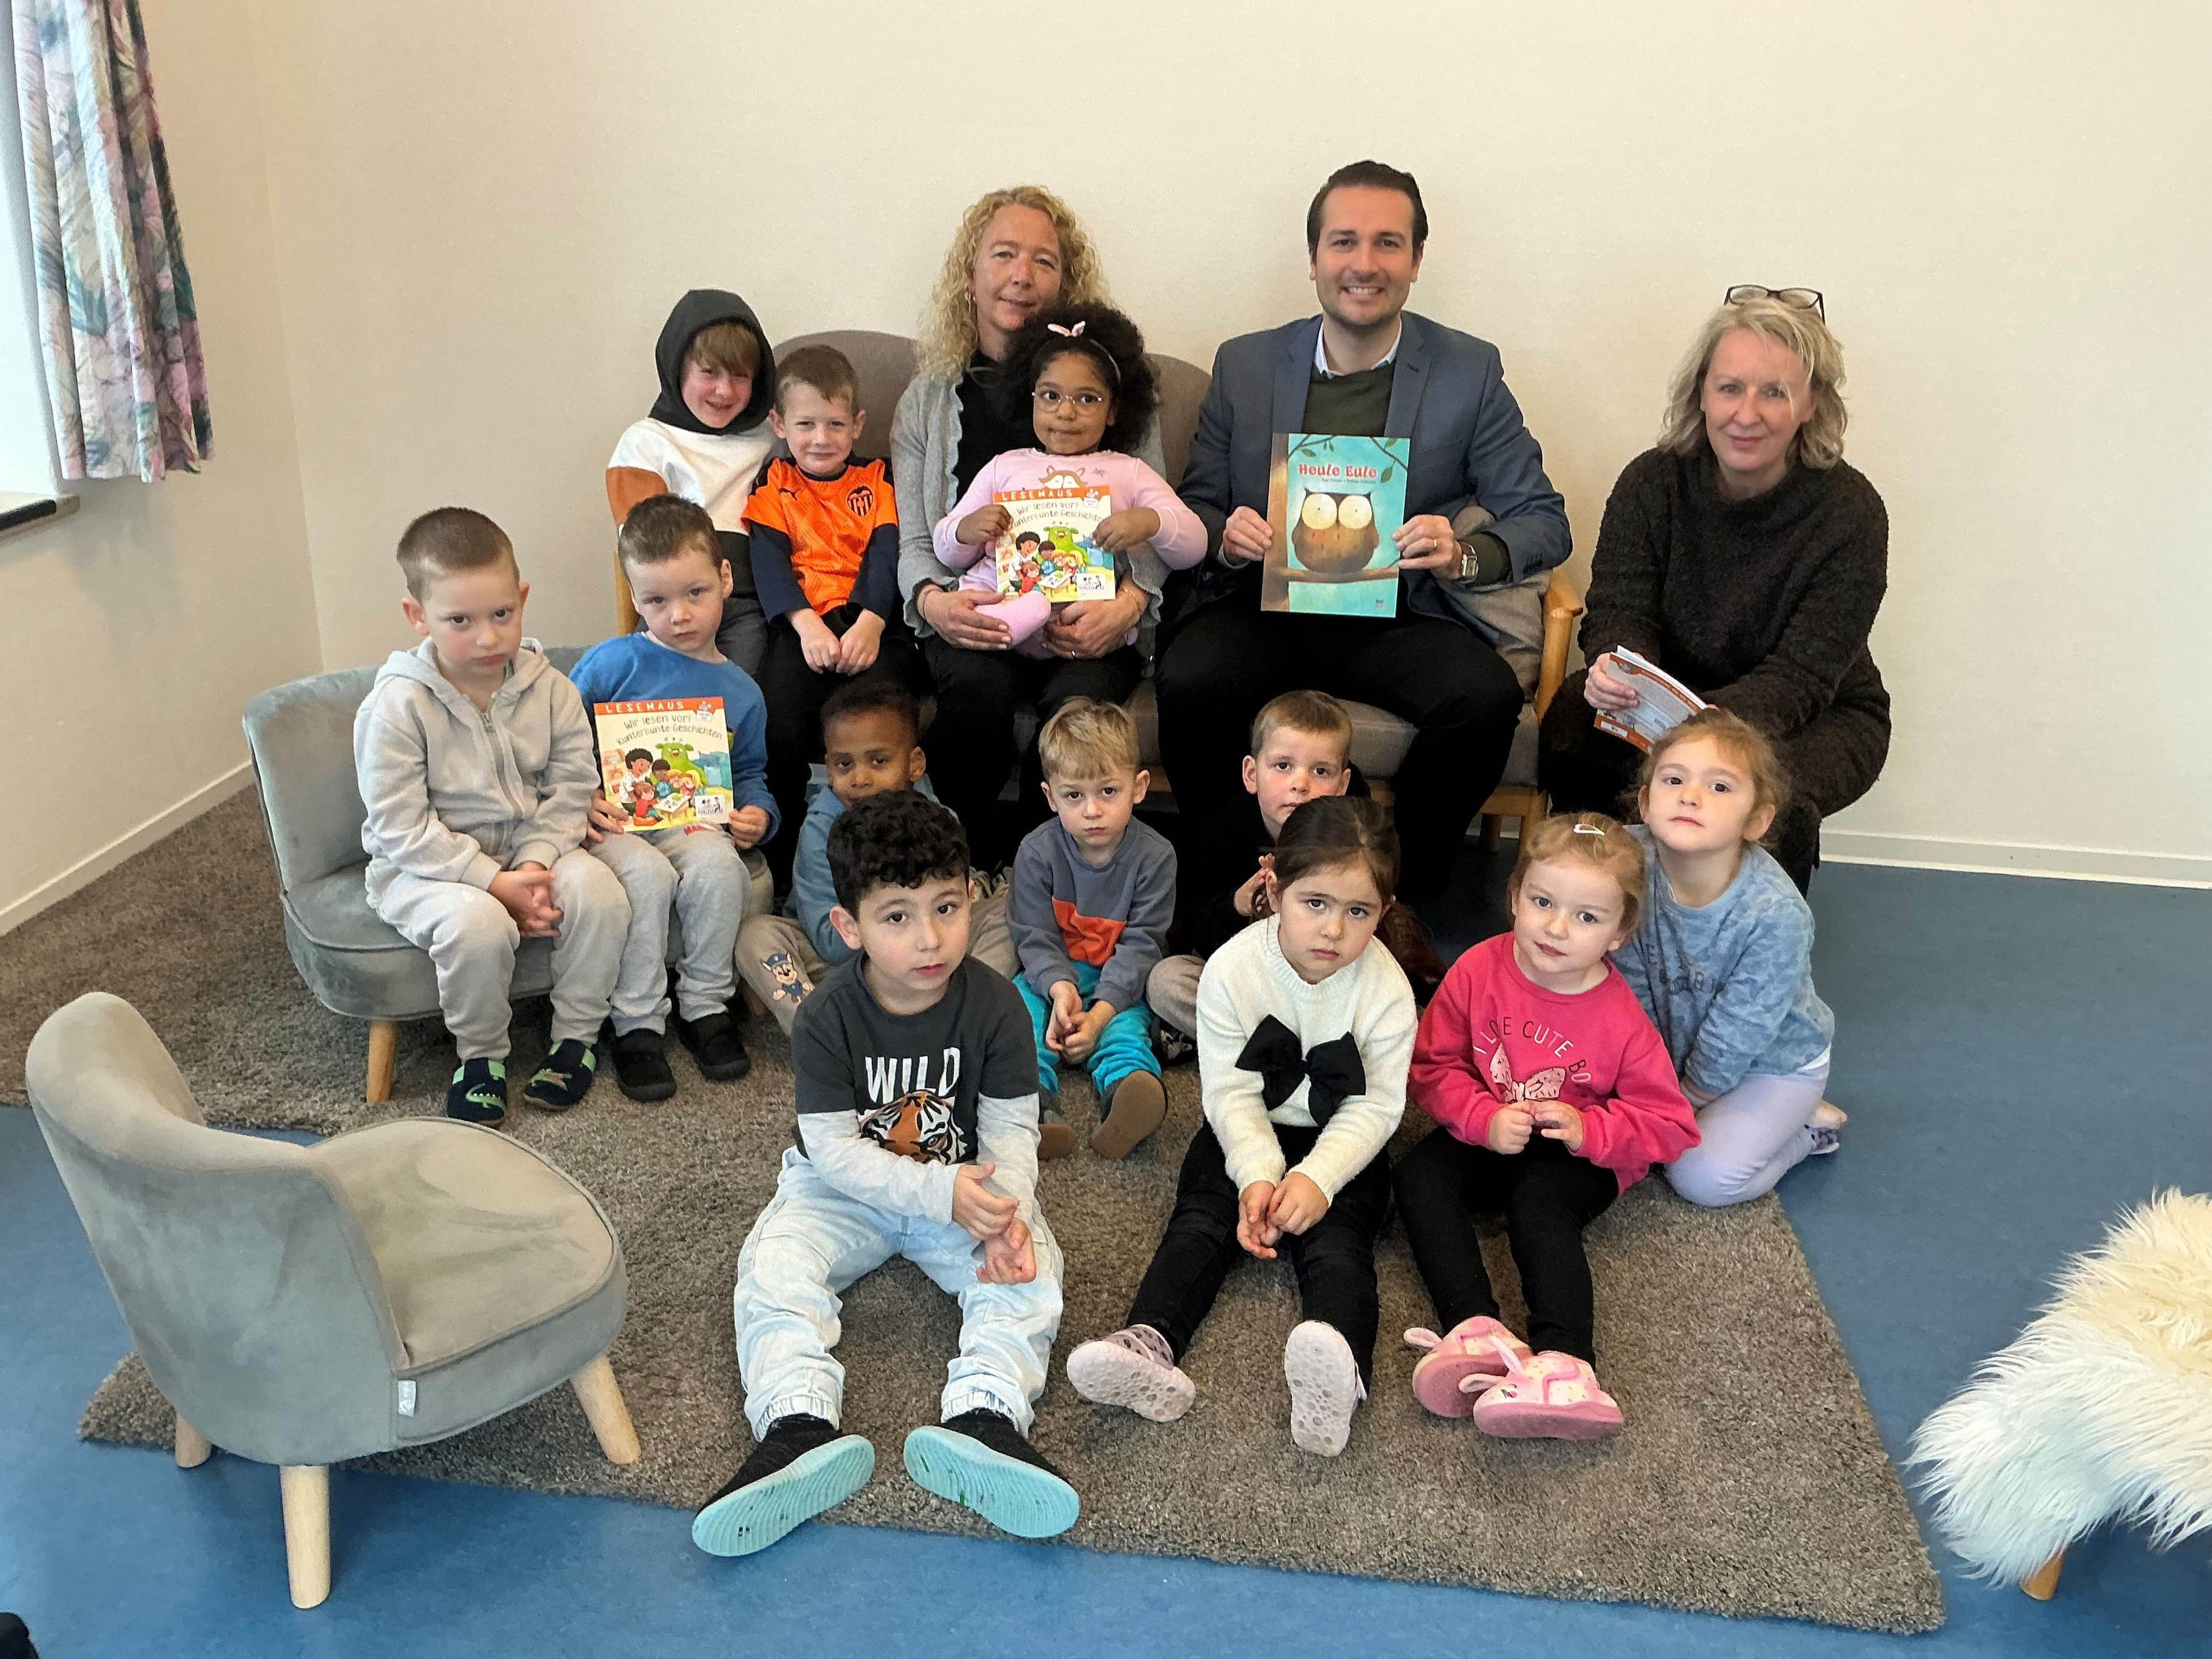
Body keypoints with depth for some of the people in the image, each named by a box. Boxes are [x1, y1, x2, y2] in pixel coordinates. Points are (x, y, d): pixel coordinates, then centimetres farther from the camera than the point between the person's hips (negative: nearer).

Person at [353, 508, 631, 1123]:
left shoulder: (549, 688, -4)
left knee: (598, 888, -25)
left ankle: (577, 1037, -3)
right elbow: (401, 829, -17)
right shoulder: (396, 705, -16)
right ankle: (481, 1056, -5)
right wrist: (494, 882, -24)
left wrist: (534, 866, -19)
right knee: (477, 923, -35)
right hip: (426, 865, -3)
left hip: (532, 851, 4)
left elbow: (571, 791, -2)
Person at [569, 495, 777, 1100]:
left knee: (719, 865, -31)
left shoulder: (739, 691, 12)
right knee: (647, 875, -34)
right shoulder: (612, 662, 0)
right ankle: (637, 1024, -17)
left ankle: (706, 1005, -10)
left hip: (695, 822, 3)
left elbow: (749, 773, 23)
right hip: (613, 823, -2)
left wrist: (757, 813, 1)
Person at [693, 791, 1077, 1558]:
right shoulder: (826, 1018, -17)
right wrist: (939, 1193, -32)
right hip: (845, 1188, 0)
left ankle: (983, 1416, -42)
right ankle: (799, 1424, -40)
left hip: (966, 1185, 0)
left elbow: (1013, 1130, -11)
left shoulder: (994, 1005, -14)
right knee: (773, 1265, -25)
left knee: (1028, 1268, -26)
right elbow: (834, 1149, -18)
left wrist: (1008, 1210, -32)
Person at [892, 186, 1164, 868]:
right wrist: (932, 600, -12)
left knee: (1078, 701, -33)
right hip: (972, 622, 1)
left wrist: (1128, 603, -13)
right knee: (975, 687, -33)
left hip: (1086, 625, 0)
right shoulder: (929, 398, 16)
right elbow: (912, 540, 11)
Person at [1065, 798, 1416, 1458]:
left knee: (1337, 1243, -25)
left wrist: (1316, 1178, -27)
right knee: (1200, 1222, -21)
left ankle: (1337, 1371, -51)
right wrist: (1257, 1175, -26)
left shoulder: (1385, 989, -14)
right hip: (1247, 1133, 2)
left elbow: (1375, 1108, -13)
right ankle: (1147, 1346, -41)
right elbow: (1232, 1094, -12)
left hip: (1343, 1145, -2)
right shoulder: (1232, 970, -13)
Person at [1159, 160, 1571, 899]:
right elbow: (1195, 503, 13)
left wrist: (1463, 555, -19)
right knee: (1190, 684, -31)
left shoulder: (1471, 372, 5)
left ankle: (1403, 898, -6)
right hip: (1261, 608, 1)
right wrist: (1224, 534, -12)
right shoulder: (1244, 365, 10)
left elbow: (1544, 519, 3)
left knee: (1486, 698, -30)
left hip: (1399, 617, 0)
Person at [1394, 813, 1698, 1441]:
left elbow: (1670, 1123, -6)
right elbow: (1433, 1066, -2)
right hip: (1487, 1140, 3)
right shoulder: (1478, 972, -9)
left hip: (1576, 1158, -3)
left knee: (1541, 1202, -32)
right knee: (1418, 1175, -23)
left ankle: (1563, 1363, -46)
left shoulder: (1622, 1019, -13)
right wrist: (1484, 1119, -20)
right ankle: (1476, 1332, -39)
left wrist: (1590, 1131, -22)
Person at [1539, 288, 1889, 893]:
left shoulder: (1850, 513, -19)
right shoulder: (1652, 481, -10)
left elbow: (1801, 679, -23)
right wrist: (1614, 667, -39)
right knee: (1571, 723, -28)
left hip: (1817, 715, -2)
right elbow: (1620, 609, -12)